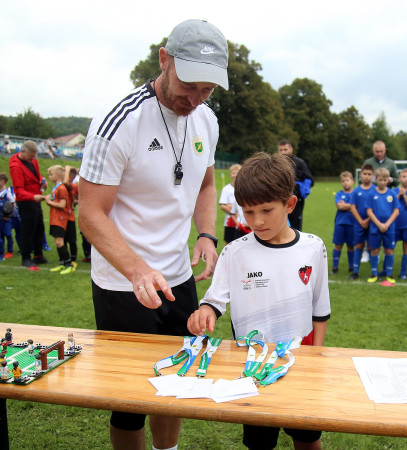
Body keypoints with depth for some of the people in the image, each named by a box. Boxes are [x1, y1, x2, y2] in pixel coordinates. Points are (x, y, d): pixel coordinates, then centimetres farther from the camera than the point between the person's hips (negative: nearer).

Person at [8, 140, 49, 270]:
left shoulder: (33, 161, 5)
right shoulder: (16, 167, -20)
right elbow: (18, 190, -24)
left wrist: (42, 180, 0)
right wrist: (33, 197, -40)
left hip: (35, 200, 9)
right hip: (25, 202, -9)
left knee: (39, 228, 16)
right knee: (28, 230, -3)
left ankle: (38, 256, 30)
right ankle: (26, 259, 10)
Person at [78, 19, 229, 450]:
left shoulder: (206, 120, 2)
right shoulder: (118, 123, -20)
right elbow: (91, 214, -20)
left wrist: (207, 234, -2)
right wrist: (138, 271, -33)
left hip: (180, 279, 7)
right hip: (123, 286, -6)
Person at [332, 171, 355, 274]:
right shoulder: (339, 194, 5)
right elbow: (340, 206, -9)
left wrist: (344, 205, -8)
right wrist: (351, 205, -6)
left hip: (352, 223, 0)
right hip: (340, 222, 0)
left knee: (351, 246, 9)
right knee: (338, 245, 3)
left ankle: (351, 266, 22)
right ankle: (335, 266, 11)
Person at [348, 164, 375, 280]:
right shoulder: (356, 191, 1)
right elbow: (352, 207, 0)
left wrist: (368, 220, -12)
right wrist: (361, 221, -7)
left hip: (372, 223, -1)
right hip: (359, 223, 1)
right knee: (359, 246, 6)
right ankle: (355, 271, 12)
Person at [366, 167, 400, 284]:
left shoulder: (392, 194, 0)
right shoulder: (372, 194, -3)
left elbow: (396, 211, -1)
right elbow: (369, 211, -4)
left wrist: (387, 224, -11)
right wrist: (379, 224, -13)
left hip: (390, 228, 1)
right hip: (375, 228, -1)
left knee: (389, 251, 7)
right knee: (374, 250, 6)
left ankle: (389, 274, 21)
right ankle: (374, 274, 19)